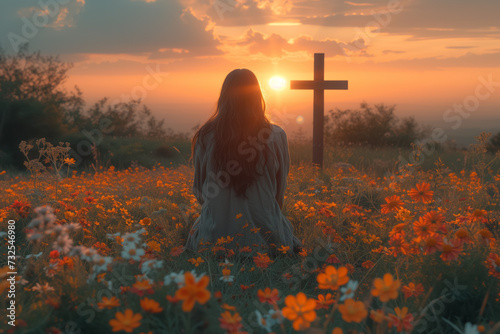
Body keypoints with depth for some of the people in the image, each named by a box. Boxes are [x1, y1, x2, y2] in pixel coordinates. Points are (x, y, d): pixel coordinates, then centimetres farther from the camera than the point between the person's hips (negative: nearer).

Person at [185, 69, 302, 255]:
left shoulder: (205, 137, -6)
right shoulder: (276, 137, -9)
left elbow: (200, 192, 5)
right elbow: (279, 192, 3)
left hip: (215, 237, 0)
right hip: (265, 238, 0)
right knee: (284, 224, 35)